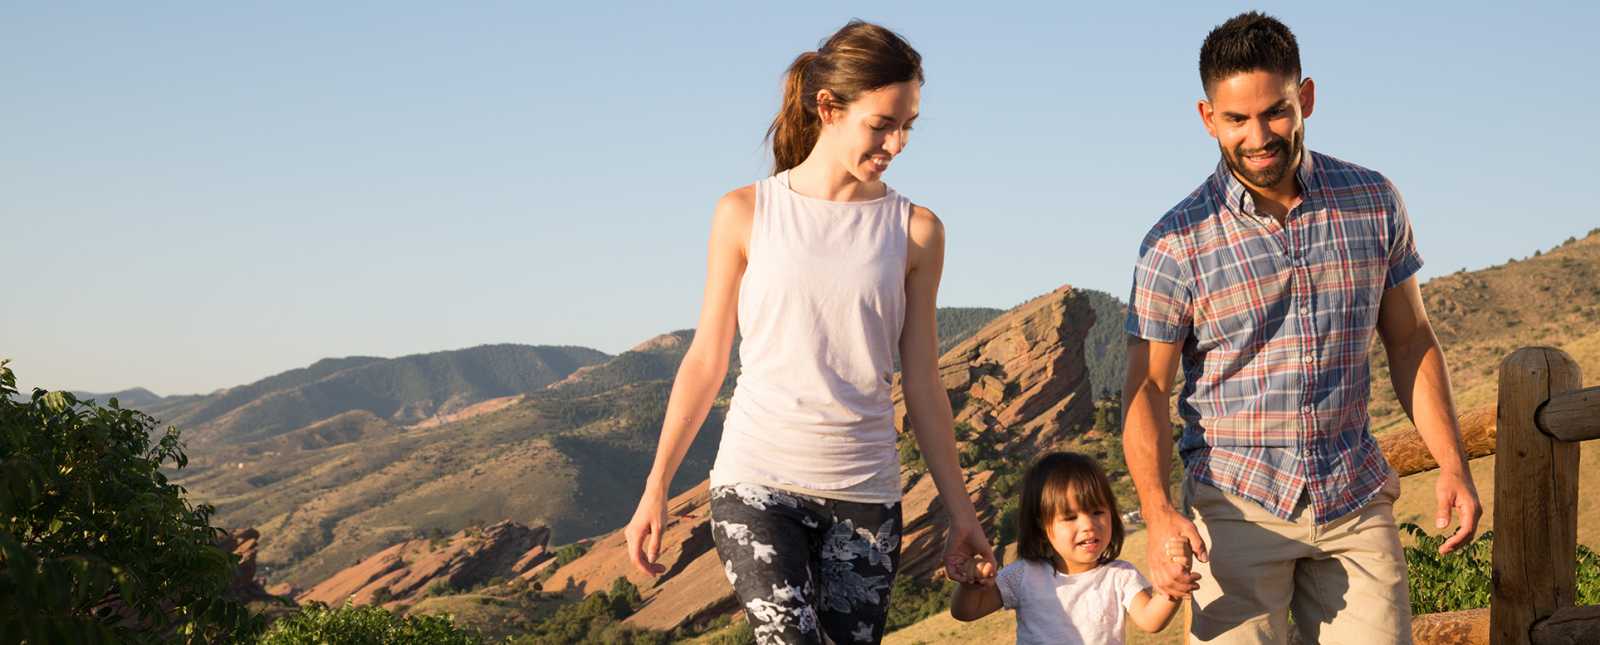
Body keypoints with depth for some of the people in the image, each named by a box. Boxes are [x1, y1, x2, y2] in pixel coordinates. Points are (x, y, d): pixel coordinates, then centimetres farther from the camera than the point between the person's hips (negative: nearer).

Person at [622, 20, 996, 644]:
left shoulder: (916, 231, 5)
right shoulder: (746, 213, 1)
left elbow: (922, 387, 8)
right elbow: (706, 360, 6)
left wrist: (959, 510, 7)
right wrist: (655, 489, 4)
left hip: (864, 493, 2)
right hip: (756, 481, -2)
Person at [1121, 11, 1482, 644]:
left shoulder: (1374, 202, 2)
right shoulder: (1176, 244, -7)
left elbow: (1410, 341, 11)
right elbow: (1147, 388, -6)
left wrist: (1452, 464, 1)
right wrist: (1158, 511, -21)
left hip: (1356, 502, 3)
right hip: (1235, 506, -2)